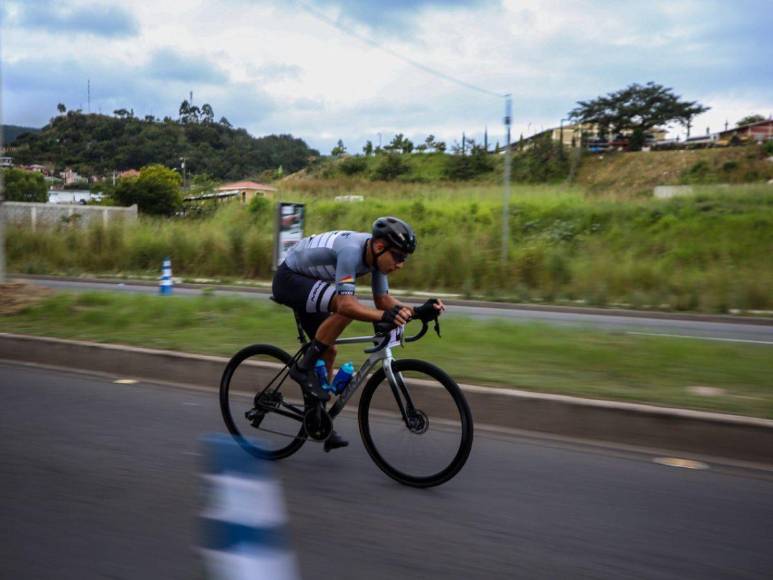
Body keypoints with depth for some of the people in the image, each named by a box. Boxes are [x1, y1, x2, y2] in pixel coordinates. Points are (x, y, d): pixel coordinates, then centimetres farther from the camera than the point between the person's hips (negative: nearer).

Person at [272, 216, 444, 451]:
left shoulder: (376, 254, -7)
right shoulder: (351, 250, -33)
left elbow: (382, 299, -3)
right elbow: (345, 304, -43)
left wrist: (417, 311, -18)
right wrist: (384, 316, -55)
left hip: (307, 283, 9)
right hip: (288, 279, -9)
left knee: (328, 351, 8)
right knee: (346, 309, -30)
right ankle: (303, 368, -17)